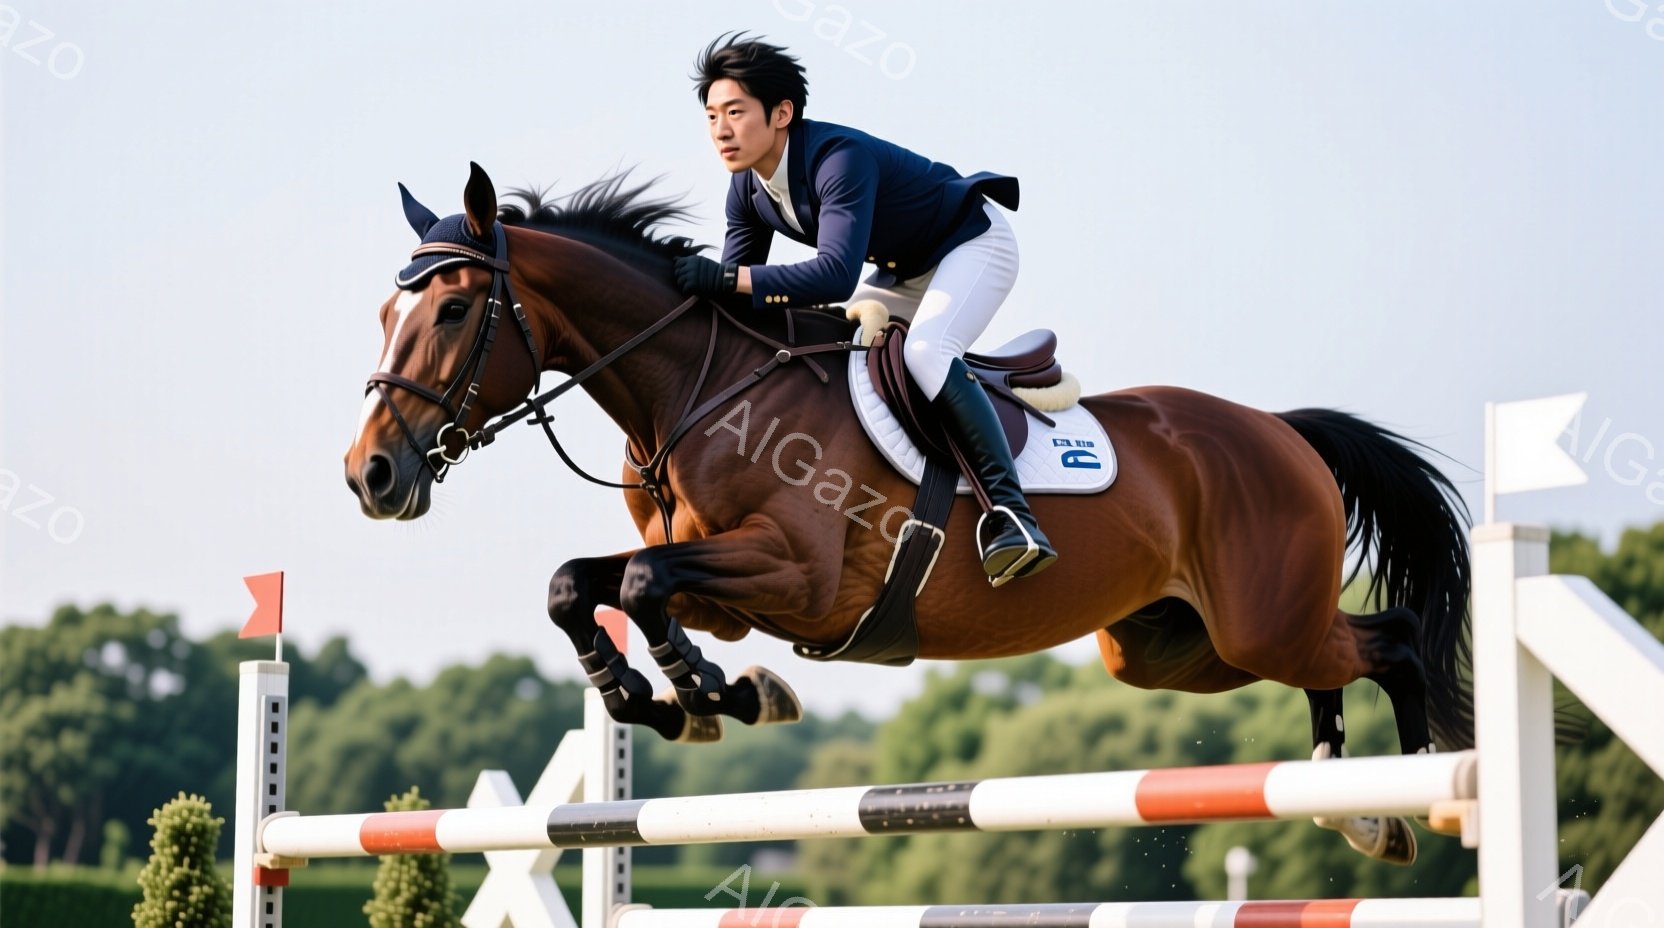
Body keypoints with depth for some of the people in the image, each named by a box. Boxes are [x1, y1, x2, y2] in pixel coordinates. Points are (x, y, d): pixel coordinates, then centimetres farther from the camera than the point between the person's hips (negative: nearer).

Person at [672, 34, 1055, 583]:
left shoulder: (840, 159, -34)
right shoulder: (748, 189, -8)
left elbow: (836, 274, -46)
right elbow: (734, 282, -1)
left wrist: (727, 278, -51)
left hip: (973, 244, -10)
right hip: (907, 271, 10)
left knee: (925, 353, -33)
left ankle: (1010, 511, -38)